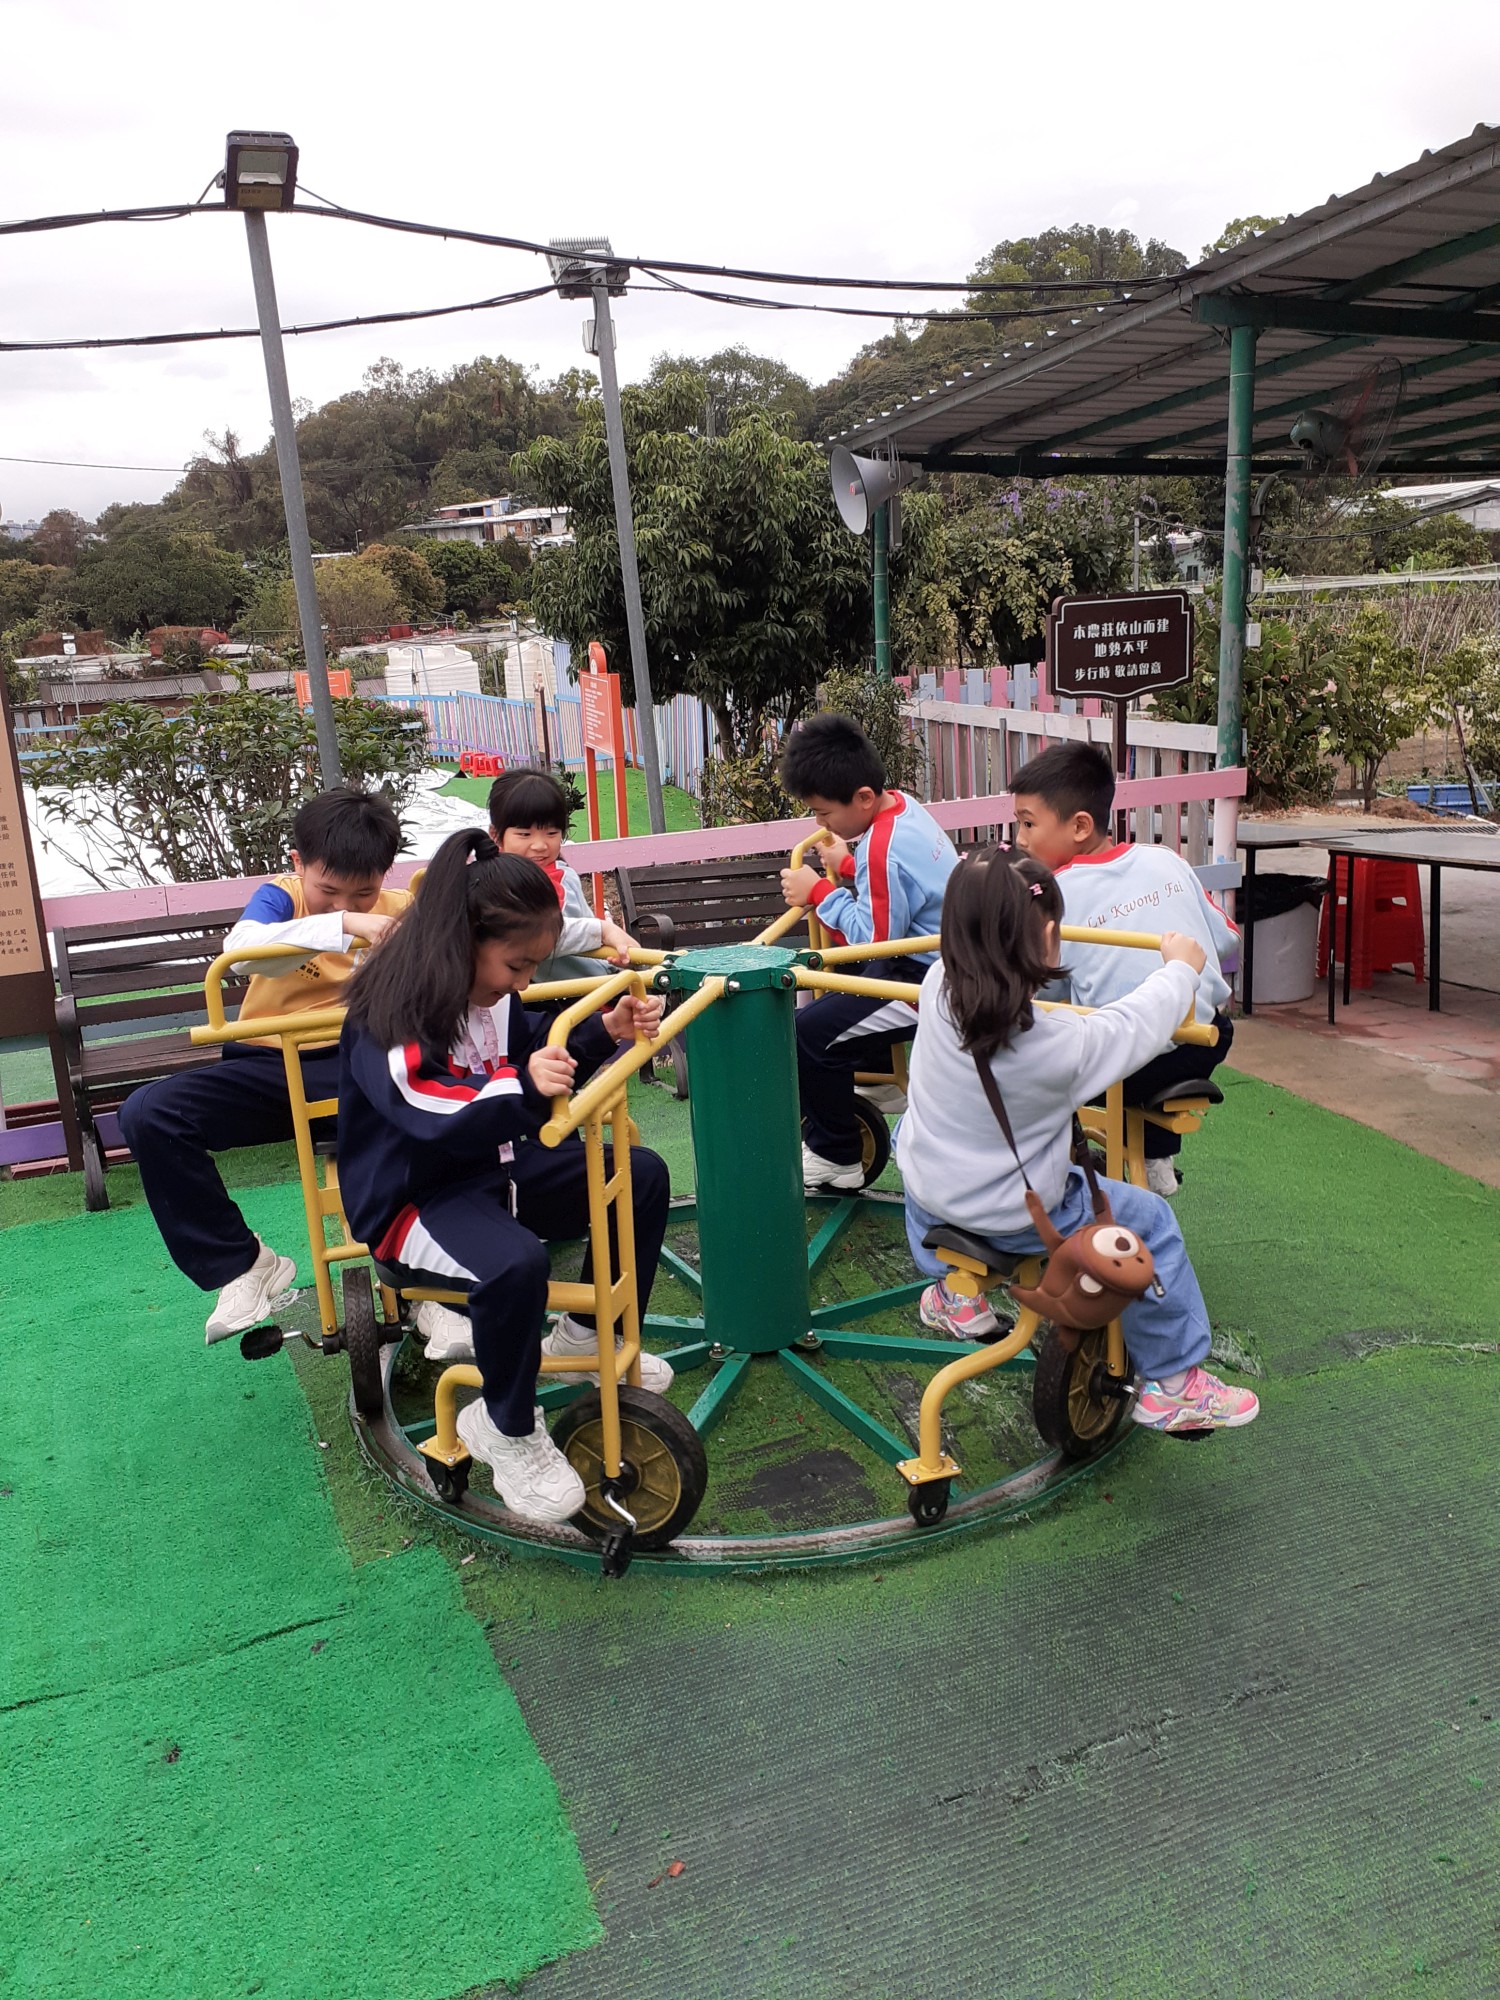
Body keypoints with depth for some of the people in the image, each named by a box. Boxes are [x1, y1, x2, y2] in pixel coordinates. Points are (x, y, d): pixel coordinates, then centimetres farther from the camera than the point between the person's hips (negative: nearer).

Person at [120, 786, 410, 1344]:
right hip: (272, 1067, 1)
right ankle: (241, 1266, -6)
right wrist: (341, 924, -42)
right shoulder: (281, 896, -6)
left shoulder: (399, 910, 0)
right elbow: (242, 948, -30)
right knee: (147, 1114, -21)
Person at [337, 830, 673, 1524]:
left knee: (643, 1175, 1)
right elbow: (437, 1123, -36)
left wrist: (606, 1031, -2)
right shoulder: (387, 1017, -23)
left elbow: (544, 1068, 14)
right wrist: (520, 1090, -53)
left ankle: (587, 1338, 18)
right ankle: (506, 1430, -12)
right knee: (515, 1262, -38)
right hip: (413, 1201, -8)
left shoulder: (494, 995, 2)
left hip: (494, 1168, 9)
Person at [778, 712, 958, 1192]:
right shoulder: (901, 805, 4)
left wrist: (820, 893, -14)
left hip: (926, 983, -11)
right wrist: (847, 867, 4)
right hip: (934, 957, 11)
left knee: (810, 1033, -16)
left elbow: (874, 939, -22)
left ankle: (835, 1158, 0)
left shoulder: (885, 847, -25)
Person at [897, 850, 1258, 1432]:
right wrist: (1179, 969, 8)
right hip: (1017, 1220, -5)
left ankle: (952, 1293, 51)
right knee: (1149, 1222, 12)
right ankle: (1172, 1386, 25)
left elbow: (959, 950, 7)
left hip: (928, 1199, 5)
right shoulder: (1061, 1044, -29)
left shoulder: (938, 988, -18)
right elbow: (1136, 1024, -10)